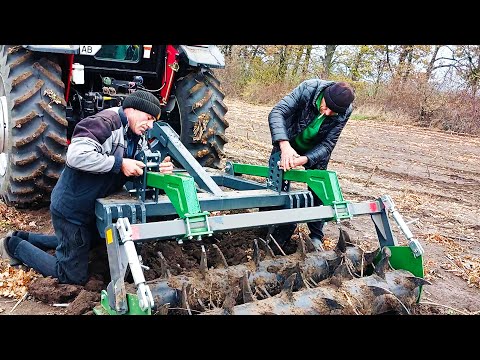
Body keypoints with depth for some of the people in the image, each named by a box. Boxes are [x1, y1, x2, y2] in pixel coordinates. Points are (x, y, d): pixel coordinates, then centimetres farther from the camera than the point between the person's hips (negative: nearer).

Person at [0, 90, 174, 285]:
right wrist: (119, 163, -33)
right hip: (72, 209, -9)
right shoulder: (106, 121, -24)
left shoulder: (138, 138, 4)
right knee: (75, 276, 1)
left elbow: (138, 172, 2)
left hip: (92, 209, 10)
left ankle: (23, 238, 37)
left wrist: (158, 169, -19)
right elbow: (76, 155, -36)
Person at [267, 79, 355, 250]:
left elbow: (327, 145, -24)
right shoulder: (308, 88, -34)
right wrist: (284, 145, -53)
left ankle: (316, 236, 16)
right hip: (287, 144, 0)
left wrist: (305, 159, -43)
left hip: (316, 151, 1)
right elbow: (277, 113, -38)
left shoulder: (345, 112, -27)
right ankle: (284, 228, 15)